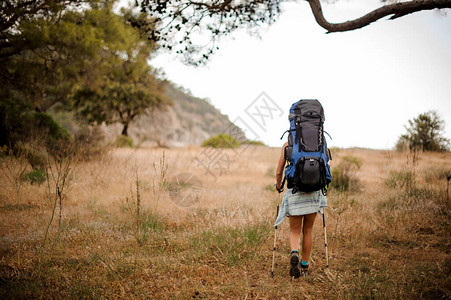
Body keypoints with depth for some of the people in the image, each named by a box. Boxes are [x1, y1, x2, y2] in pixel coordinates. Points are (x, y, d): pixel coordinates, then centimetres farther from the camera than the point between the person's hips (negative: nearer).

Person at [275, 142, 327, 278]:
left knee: (294, 231, 9)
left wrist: (279, 186, 24)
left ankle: (294, 253, -22)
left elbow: (279, 172, 4)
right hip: (313, 192, 1)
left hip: (294, 192, -1)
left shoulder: (287, 146, 2)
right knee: (308, 230, 15)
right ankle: (304, 266, 21)